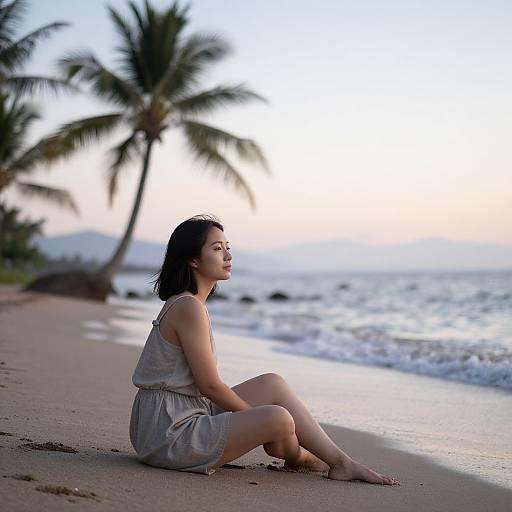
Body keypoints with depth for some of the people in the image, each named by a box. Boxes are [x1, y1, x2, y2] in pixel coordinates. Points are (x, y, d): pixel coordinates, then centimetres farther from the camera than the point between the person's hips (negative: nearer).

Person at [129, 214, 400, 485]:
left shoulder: (182, 305, 13)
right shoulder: (188, 307, -17)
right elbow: (210, 385, -17)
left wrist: (255, 411, 12)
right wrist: (258, 416, -4)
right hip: (170, 435, -11)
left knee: (273, 384, 9)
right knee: (278, 418, -21)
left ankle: (339, 460, 9)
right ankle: (297, 458, 15)